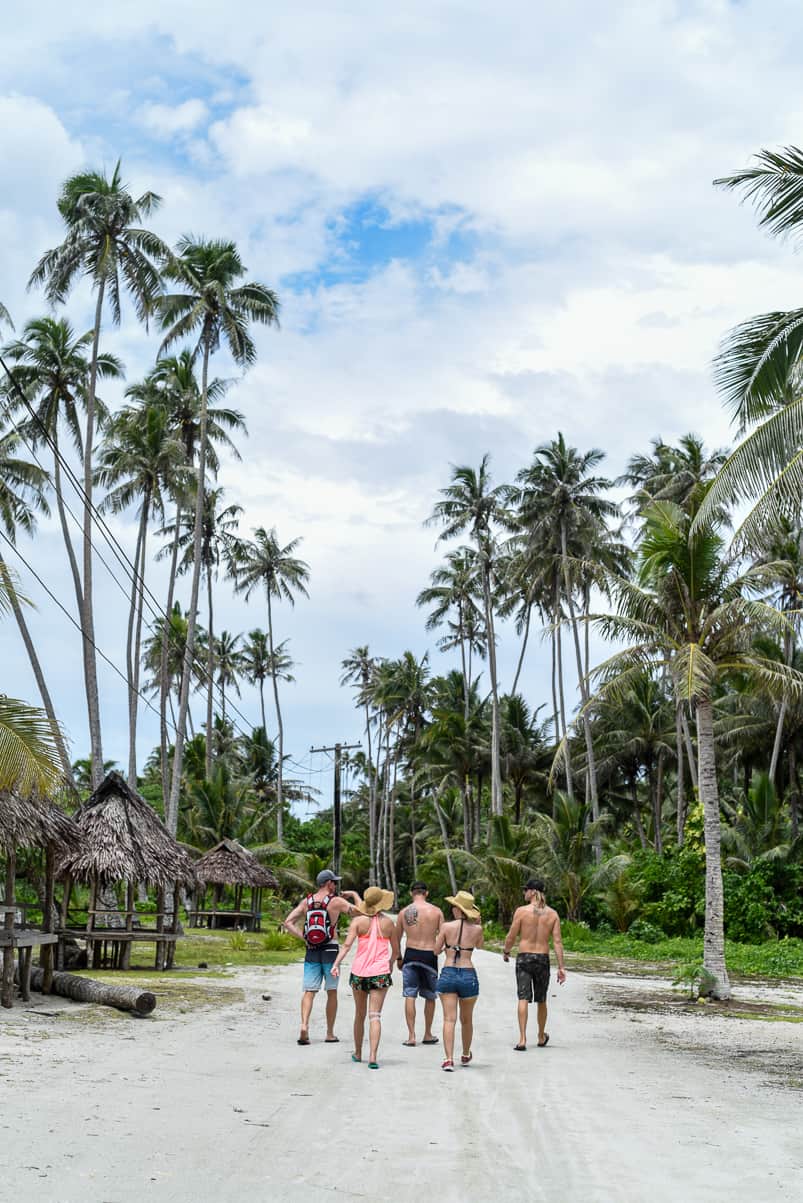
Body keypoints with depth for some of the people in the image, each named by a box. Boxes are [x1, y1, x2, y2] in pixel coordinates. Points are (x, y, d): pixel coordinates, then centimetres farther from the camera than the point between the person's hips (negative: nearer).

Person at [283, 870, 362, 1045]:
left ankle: (304, 1026, -21)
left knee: (308, 991, 1)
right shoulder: (336, 901, -6)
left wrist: (303, 937, 2)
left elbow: (288, 923, 2)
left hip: (311, 952, 3)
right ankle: (330, 1033, 16)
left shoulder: (306, 902, 7)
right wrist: (354, 894, 8)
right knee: (332, 993, 10)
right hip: (330, 950, -3)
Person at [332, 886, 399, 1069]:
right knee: (375, 1016, -4)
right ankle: (373, 1056, -17)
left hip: (359, 972, 1)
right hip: (380, 972, -1)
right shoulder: (388, 922, 3)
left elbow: (347, 944, -14)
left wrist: (336, 963, -18)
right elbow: (395, 951, 12)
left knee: (359, 1015, 17)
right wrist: (390, 963, 30)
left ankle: (358, 1053, 30)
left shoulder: (358, 920, -1)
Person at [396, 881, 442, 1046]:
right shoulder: (436, 911, -2)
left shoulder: (403, 912, 2)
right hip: (430, 955, 0)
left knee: (410, 996, 4)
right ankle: (428, 1035, 24)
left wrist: (398, 958, 21)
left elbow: (397, 939, 10)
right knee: (430, 997, 14)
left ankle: (411, 1036, -2)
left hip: (410, 954, 0)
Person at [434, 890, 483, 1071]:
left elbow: (436, 950, 5)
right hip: (468, 975, 2)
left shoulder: (447, 926, -5)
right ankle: (466, 1055, 36)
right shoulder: (477, 929, -2)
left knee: (449, 1019, -1)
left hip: (448, 973, -1)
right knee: (466, 1019, 19)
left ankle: (448, 1058, -13)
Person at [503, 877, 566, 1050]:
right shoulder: (552, 914, 1)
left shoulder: (522, 911, -8)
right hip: (543, 958, 3)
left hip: (524, 958, -3)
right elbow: (557, 942, -3)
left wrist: (506, 952, 14)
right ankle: (541, 1037, 33)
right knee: (541, 1000, 17)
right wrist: (561, 967, -2)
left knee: (523, 998, -4)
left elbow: (511, 937, -5)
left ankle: (522, 1039, -15)